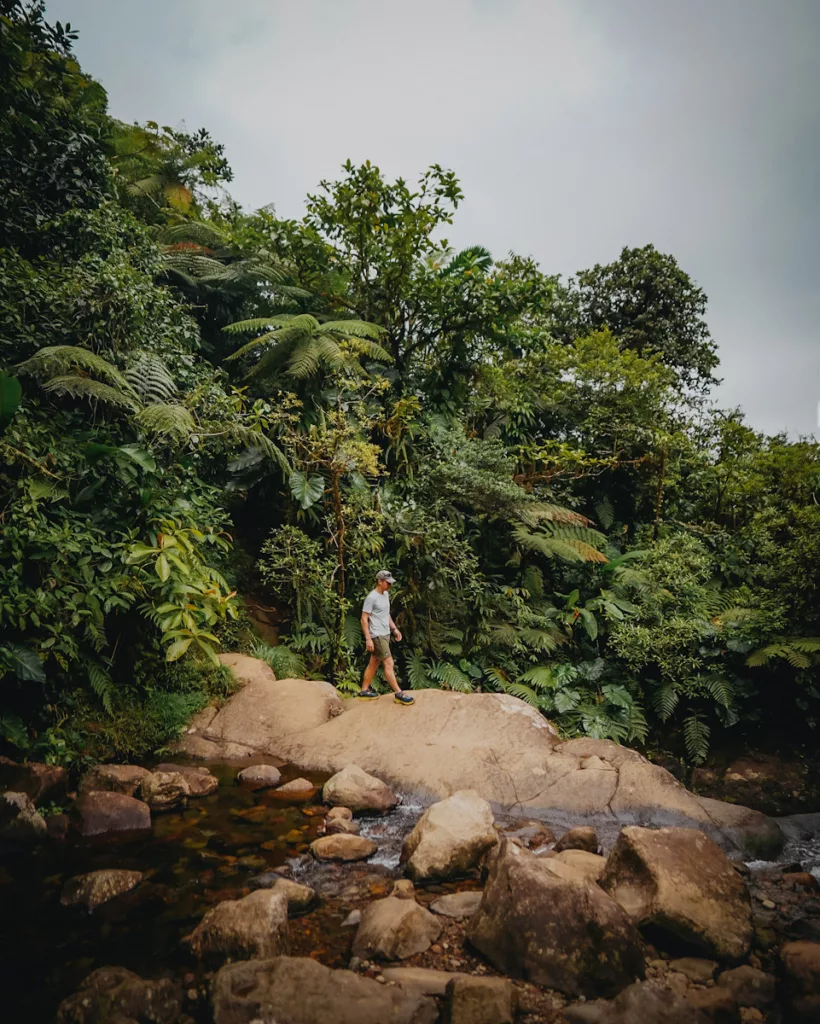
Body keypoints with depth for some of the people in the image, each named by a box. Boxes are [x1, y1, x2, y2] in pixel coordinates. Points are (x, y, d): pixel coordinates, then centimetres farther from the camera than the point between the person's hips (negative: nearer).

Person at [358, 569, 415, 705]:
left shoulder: (386, 594, 11)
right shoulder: (371, 597, -16)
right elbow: (364, 619, -16)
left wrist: (394, 629, 18)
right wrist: (368, 639, -20)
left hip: (385, 634, 9)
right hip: (377, 636, -9)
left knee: (374, 663, 14)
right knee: (389, 663, -8)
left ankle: (364, 690, 23)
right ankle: (398, 693, -5)